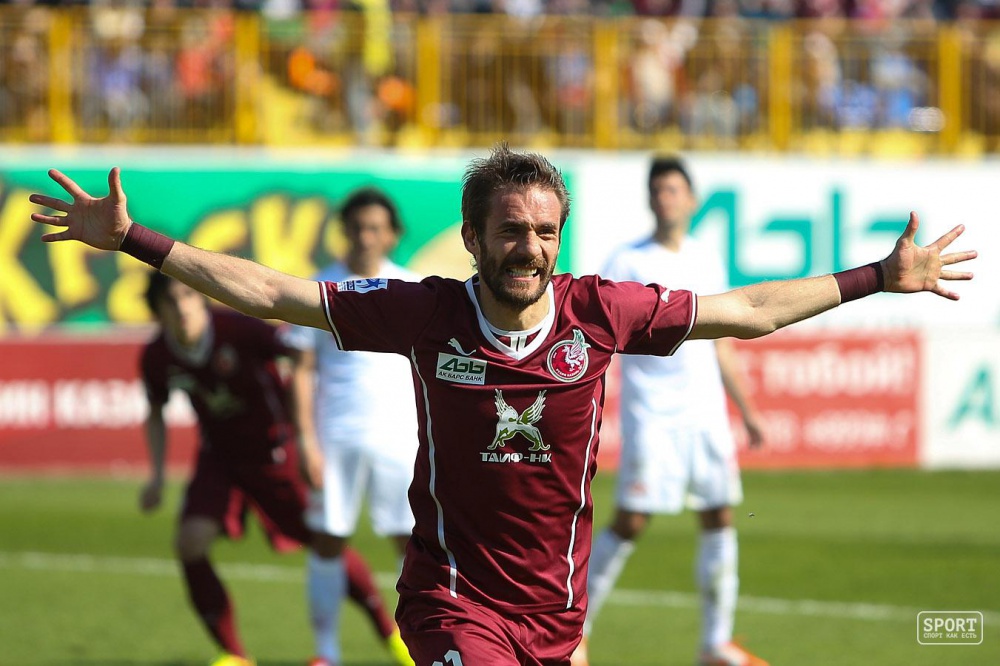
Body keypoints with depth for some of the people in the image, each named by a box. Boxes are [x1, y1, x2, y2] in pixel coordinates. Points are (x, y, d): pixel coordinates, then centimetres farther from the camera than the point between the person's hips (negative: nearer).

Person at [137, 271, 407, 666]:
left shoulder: (239, 329, -26)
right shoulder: (156, 359, -12)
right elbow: (156, 414, 9)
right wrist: (156, 477, 1)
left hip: (274, 451, -3)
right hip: (219, 456, 3)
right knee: (190, 543, -17)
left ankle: (389, 631, 24)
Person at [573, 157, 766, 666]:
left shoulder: (707, 262, 13)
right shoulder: (627, 264, -3)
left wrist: (746, 410, 19)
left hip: (706, 413, 5)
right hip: (651, 414, -5)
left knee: (719, 519, 4)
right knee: (630, 523, -9)